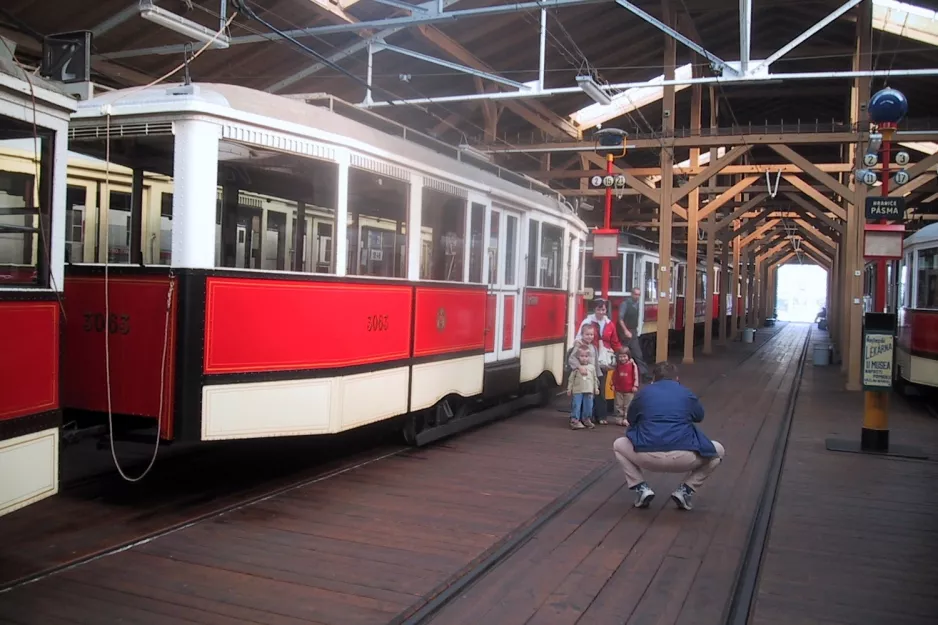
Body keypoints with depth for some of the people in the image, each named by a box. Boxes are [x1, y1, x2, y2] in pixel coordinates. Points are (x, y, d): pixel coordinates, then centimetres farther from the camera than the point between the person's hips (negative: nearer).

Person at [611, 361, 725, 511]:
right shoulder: (686, 393, 14)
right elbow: (699, 416, 34)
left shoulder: (643, 392, 14)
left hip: (648, 457, 0)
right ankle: (685, 491, 15)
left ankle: (642, 489, 14)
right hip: (683, 457, 0)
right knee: (718, 451, 28)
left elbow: (630, 421, 27)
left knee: (618, 445, 31)